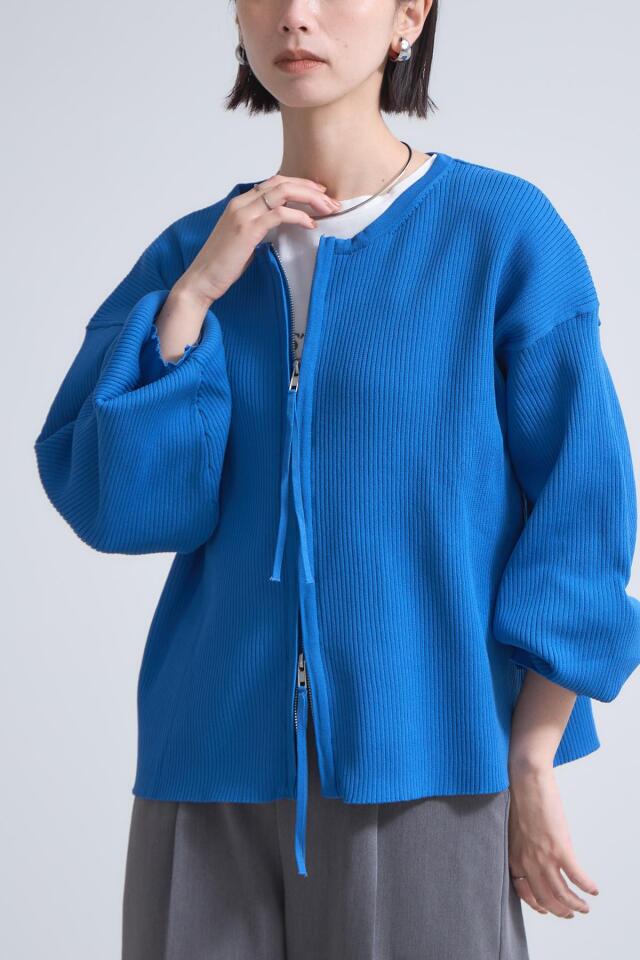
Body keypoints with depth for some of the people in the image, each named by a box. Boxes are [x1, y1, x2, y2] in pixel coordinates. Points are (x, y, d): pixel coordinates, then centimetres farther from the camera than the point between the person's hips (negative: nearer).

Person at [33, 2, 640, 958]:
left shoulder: (505, 230, -5)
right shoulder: (192, 253, 5)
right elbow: (108, 501, -2)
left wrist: (533, 767, -6)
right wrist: (193, 293, -10)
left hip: (421, 767, -3)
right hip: (215, 768, 3)